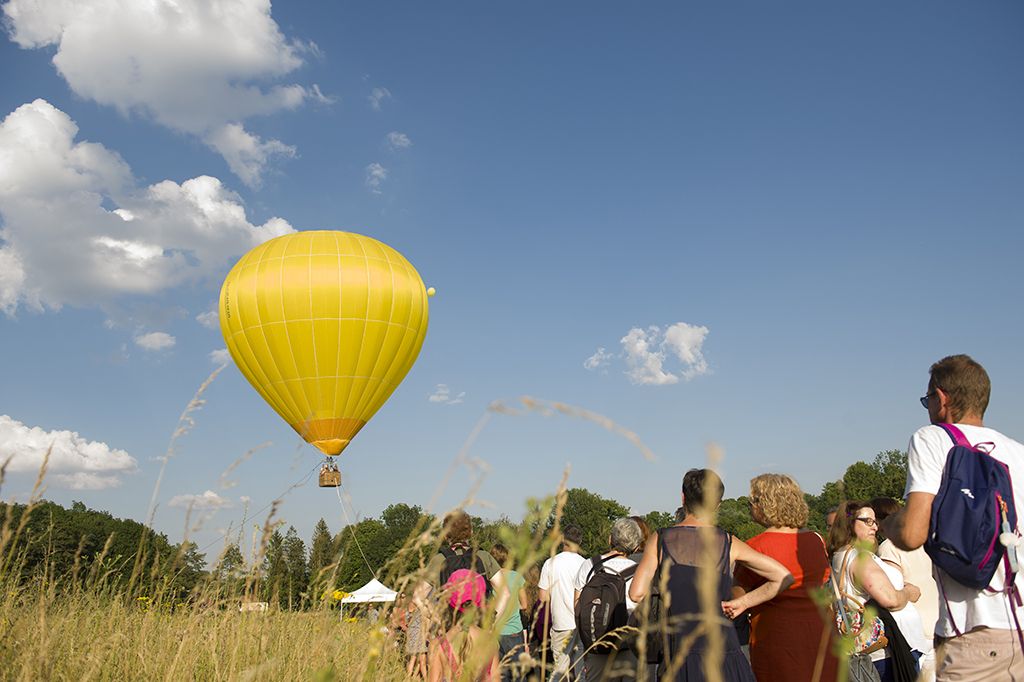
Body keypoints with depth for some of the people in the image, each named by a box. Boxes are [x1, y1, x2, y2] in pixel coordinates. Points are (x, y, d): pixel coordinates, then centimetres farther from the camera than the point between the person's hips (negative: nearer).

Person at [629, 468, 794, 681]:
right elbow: (784, 577, 5)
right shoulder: (729, 543, 4)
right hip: (724, 650, 1)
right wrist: (743, 602, 8)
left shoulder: (659, 540, 1)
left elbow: (637, 594, -4)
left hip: (681, 656, 0)